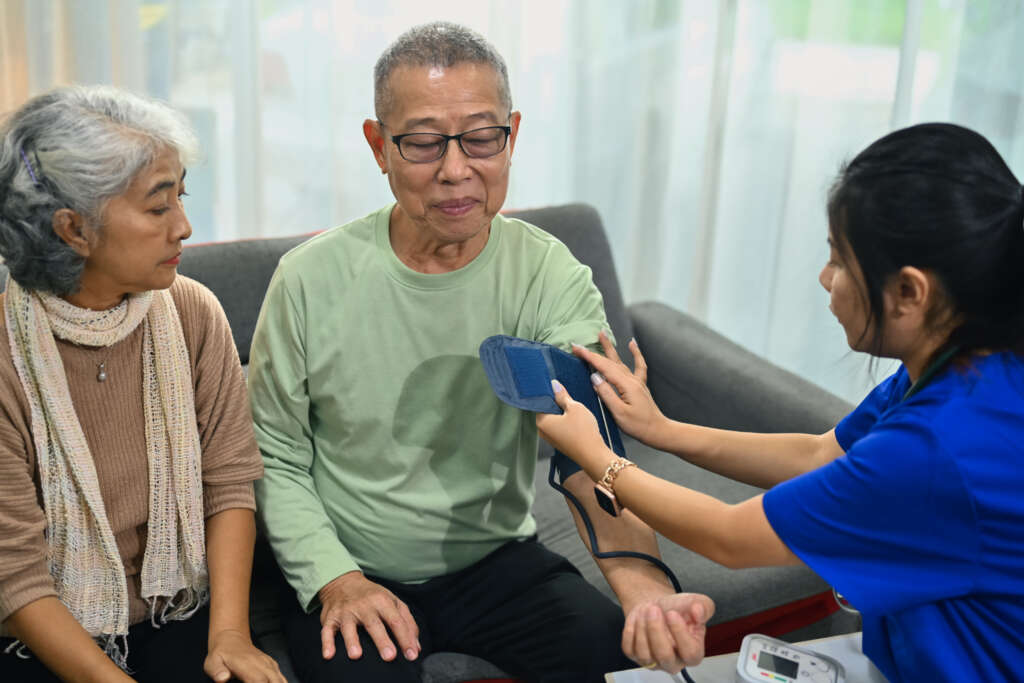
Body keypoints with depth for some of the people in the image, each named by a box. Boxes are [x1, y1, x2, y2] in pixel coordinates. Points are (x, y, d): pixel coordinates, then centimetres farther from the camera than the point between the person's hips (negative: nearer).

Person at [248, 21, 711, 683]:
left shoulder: (552, 279, -10)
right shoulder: (313, 280, -11)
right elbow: (276, 459, -1)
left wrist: (640, 572, -44)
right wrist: (333, 579, -16)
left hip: (501, 556, 1)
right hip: (351, 572, -1)